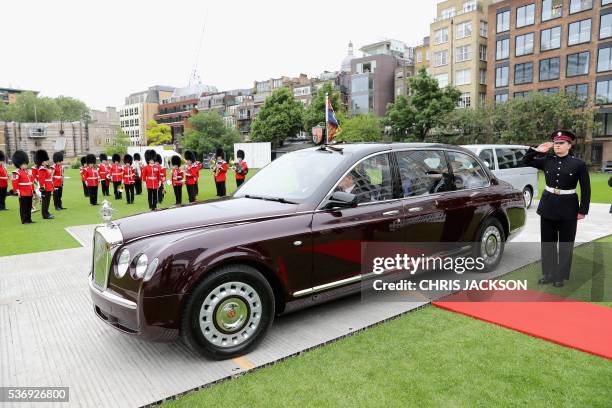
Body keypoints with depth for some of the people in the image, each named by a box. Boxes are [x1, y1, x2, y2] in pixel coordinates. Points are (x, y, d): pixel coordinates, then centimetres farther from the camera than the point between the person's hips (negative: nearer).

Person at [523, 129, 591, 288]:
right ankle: (548, 273, 22)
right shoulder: (547, 160, 2)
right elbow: (526, 161, 10)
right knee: (547, 242, 10)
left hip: (568, 208, -3)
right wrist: (537, 150, -3)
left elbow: (586, 189, -3)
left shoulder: (578, 164, -6)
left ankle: (561, 276, 19)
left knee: (565, 243, 7)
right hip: (548, 205, 3)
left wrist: (583, 210, -6)